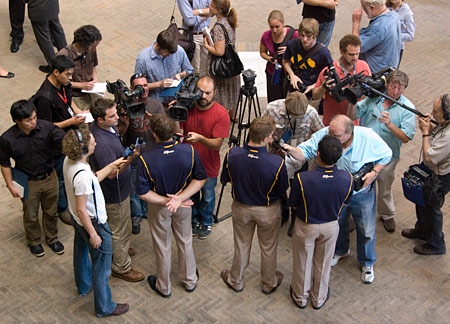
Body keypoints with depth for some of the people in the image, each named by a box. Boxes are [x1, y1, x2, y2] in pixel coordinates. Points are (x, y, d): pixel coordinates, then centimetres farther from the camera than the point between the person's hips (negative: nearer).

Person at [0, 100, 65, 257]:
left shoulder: (45, 127, -21)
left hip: (49, 178, 2)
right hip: (28, 183, -2)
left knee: (51, 212, 22)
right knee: (31, 216, 19)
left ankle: (52, 238, 48)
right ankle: (33, 241, 47)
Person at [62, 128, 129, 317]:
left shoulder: (69, 161, -10)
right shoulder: (82, 175, -37)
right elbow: (81, 209, -30)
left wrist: (112, 166, 4)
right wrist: (93, 234, -21)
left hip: (77, 221, 10)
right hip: (93, 223, -10)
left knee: (81, 252, 31)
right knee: (101, 266, 9)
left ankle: (84, 285, 58)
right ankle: (104, 307, 26)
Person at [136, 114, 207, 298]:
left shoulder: (146, 160, -30)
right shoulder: (189, 151, -23)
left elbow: (143, 193, -23)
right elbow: (201, 179, -15)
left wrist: (166, 201, -17)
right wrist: (180, 198, -20)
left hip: (159, 207, -2)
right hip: (183, 205, 2)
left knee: (162, 247, 18)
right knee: (185, 242, 25)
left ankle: (164, 287, 38)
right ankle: (190, 280, 44)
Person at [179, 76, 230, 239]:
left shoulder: (221, 114, -21)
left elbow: (217, 144, -24)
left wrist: (200, 138, -42)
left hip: (208, 166, -2)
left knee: (207, 197, 19)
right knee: (191, 194, 23)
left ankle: (206, 222, 46)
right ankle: (194, 220, 49)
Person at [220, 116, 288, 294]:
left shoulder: (232, 155, -26)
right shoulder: (277, 163, -34)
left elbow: (225, 179, -6)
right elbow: (282, 190, -15)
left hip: (241, 207, 2)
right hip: (268, 211, -2)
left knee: (241, 245, 26)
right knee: (268, 248, 24)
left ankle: (235, 280, 48)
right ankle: (269, 283, 47)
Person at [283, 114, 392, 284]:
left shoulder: (369, 137, -28)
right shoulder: (323, 135, -27)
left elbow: (386, 155, -11)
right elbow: (305, 151, -24)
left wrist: (374, 173, -24)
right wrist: (292, 150, -45)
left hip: (362, 193, -2)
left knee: (366, 231, 14)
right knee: (336, 224, 26)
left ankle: (367, 263, 41)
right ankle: (340, 251, 58)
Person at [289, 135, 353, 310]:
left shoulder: (302, 179, -35)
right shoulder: (347, 179, -27)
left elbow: (292, 203, -15)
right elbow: (346, 201, -6)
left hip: (305, 226, -2)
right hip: (331, 226, 2)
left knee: (303, 262, 23)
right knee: (323, 262, 25)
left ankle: (300, 297, 45)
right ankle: (319, 298, 46)